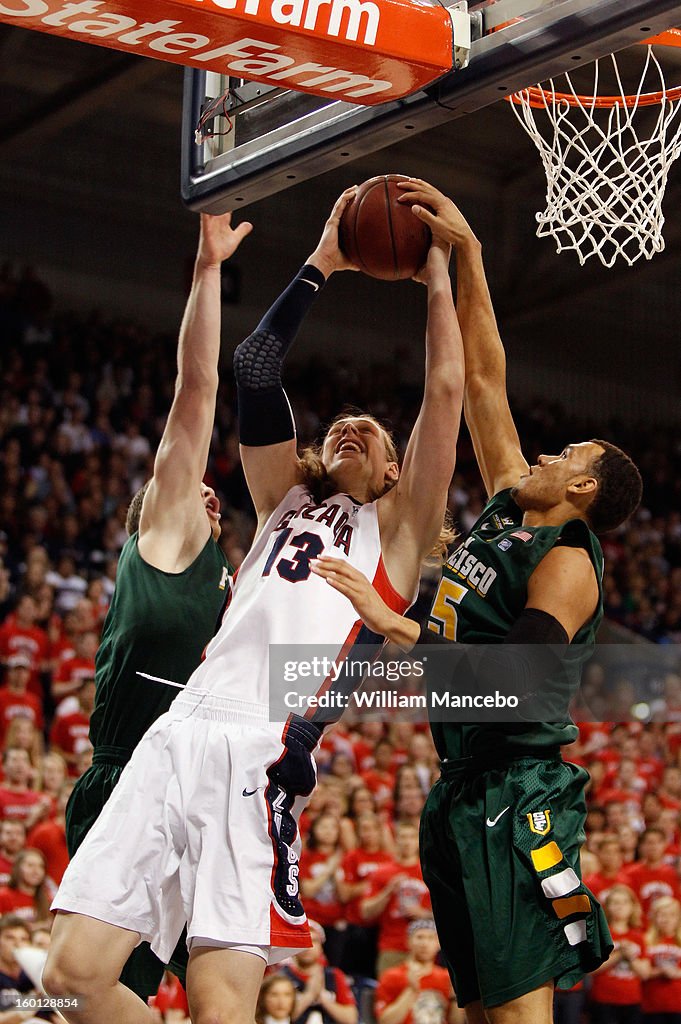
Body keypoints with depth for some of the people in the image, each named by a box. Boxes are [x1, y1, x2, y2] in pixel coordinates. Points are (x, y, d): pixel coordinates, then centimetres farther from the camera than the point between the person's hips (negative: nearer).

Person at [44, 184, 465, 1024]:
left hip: (264, 753, -5)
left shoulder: (397, 527, 18)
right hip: (181, 733, 5)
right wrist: (320, 266, 25)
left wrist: (436, 275, 18)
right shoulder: (285, 504, 29)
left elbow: (445, 391, 10)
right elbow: (253, 372, 24)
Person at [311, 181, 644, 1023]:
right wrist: (465, 253, 12)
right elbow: (483, 377, 15)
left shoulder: (568, 563, -10)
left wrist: (396, 628, -30)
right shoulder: (508, 510, 13)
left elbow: (515, 681, -25)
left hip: (516, 793, -9)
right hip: (462, 787, 9)